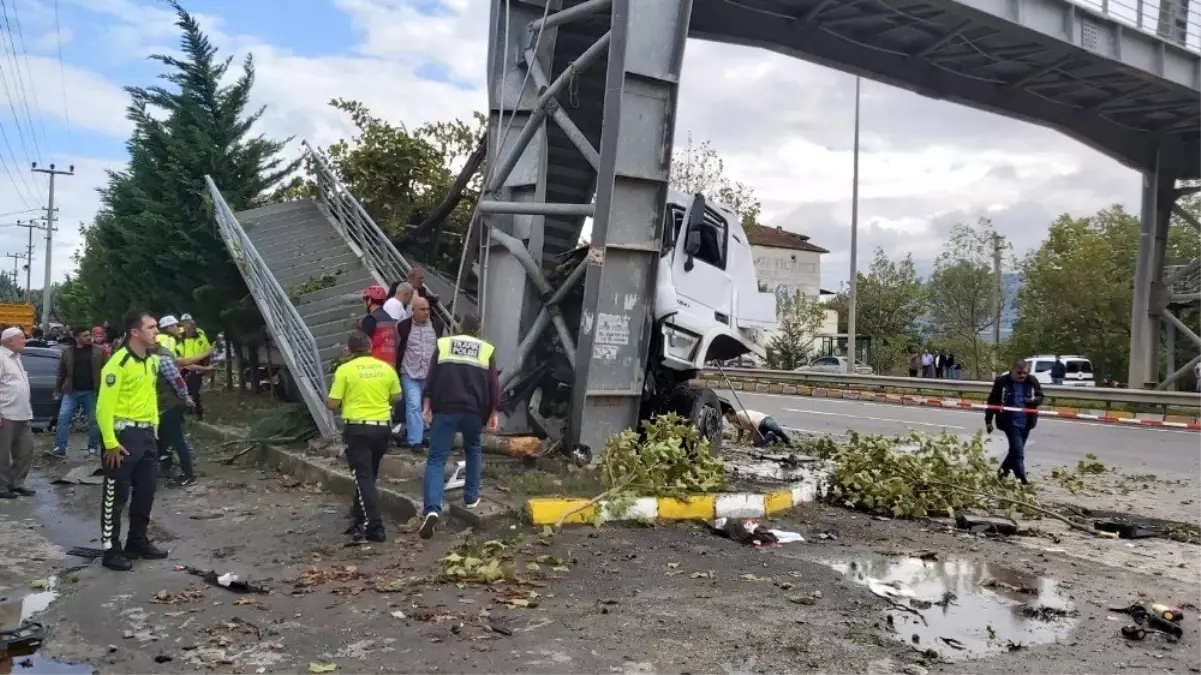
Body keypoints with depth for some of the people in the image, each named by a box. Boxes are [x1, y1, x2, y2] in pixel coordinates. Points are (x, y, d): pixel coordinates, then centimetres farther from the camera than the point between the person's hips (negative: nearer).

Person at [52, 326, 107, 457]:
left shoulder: (99, 351, 2)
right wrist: (57, 390, 11)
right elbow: (61, 373, 12)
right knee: (63, 417, -6)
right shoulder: (67, 352, 6)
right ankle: (60, 447, -3)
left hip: (91, 392, -1)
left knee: (93, 420, 6)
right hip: (71, 392, 1)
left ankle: (93, 447, 18)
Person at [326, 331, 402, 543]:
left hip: (358, 428, -4)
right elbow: (396, 397, 13)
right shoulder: (386, 368, 4)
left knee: (364, 478, -2)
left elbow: (333, 404, -7)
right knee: (369, 476, 19)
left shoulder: (345, 370, -7)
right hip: (382, 427, 5)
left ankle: (375, 528, -7)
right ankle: (360, 521, 28)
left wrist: (327, 401, 16)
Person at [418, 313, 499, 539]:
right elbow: (493, 384, 4)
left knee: (437, 458, -4)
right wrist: (493, 413, 9)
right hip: (474, 410, 1)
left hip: (445, 408, -1)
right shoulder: (487, 350, 8)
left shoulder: (443, 344, 7)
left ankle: (432, 509, -20)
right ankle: (472, 497, 28)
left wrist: (428, 405, 6)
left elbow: (431, 377, 2)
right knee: (473, 450, 27)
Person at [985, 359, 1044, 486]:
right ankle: (1023, 480, -5)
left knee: (1015, 450, 16)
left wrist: (1034, 399, -15)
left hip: (1026, 422, 5)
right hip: (1010, 422, -4)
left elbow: (1040, 397, 10)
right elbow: (992, 401, -2)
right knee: (1018, 452, -10)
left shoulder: (1032, 381, 0)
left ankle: (1003, 470, 37)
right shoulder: (1002, 382, -8)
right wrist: (988, 421, -2)